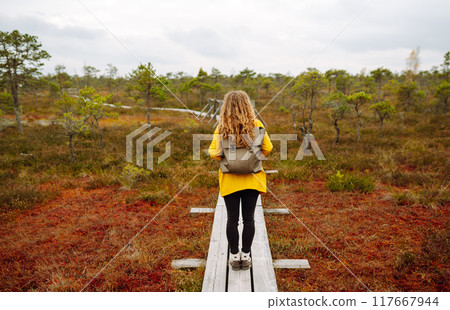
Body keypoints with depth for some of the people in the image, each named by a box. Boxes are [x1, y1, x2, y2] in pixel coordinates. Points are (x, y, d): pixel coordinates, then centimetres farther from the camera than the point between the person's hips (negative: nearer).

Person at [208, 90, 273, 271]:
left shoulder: (221, 128, -9)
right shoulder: (256, 125, -6)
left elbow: (213, 152, -9)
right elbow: (267, 148, -3)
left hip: (230, 180, -1)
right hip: (252, 179, 1)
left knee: (232, 219, 10)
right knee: (248, 218, 11)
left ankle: (234, 256, 20)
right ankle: (245, 256, 20)